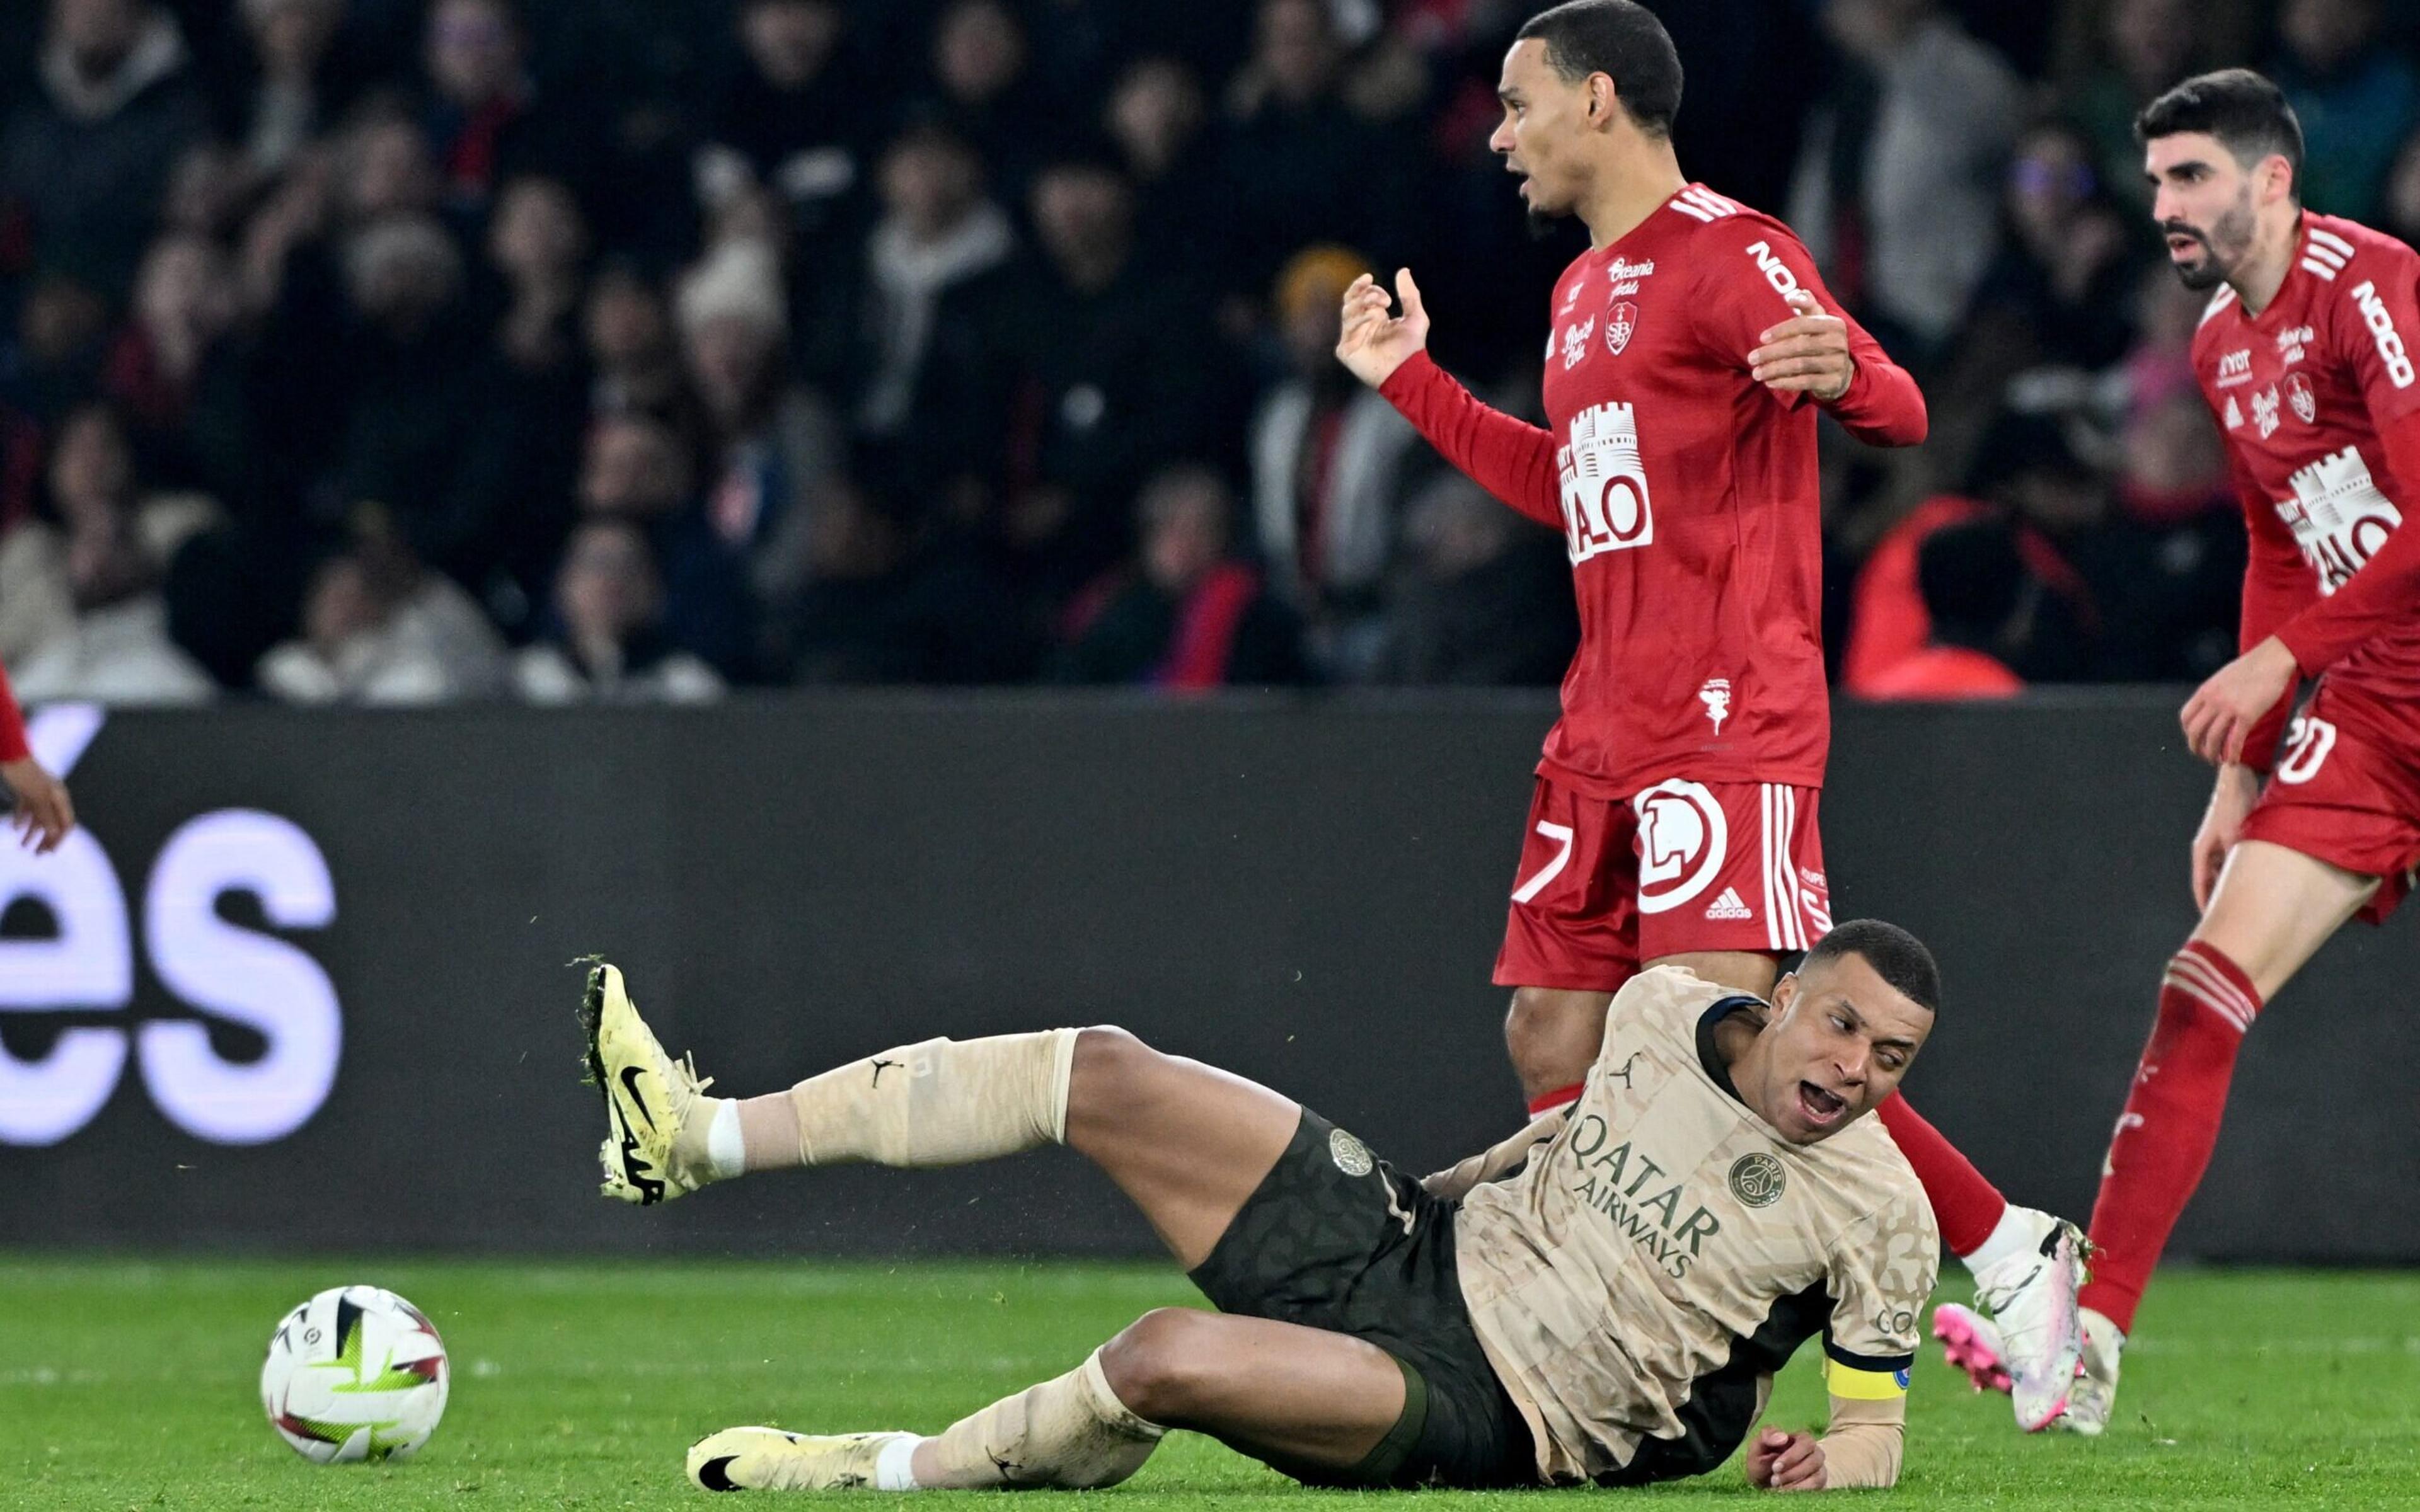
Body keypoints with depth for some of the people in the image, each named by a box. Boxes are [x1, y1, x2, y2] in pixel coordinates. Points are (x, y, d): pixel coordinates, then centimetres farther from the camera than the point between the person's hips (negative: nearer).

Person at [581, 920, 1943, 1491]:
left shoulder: (1880, 1215, -12)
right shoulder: (1660, 1009, 2)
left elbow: (1878, 1420, -5)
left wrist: (1829, 1461, -26)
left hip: (1488, 1418, -6)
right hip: (1421, 1248, 6)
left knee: (1169, 1361, -33)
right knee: (1103, 1074, -7)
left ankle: (896, 1473, -7)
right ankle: (699, 1137, -4)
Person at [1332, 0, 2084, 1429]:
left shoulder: (1728, 252, -7)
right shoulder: (1589, 289, 21)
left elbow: (1900, 410, -16)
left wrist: (1843, 371, -40)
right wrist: (1414, 384, 38)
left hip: (1728, 722, -9)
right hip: (1606, 741, 9)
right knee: (1551, 1038, 3)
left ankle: (2016, 1255, -11)